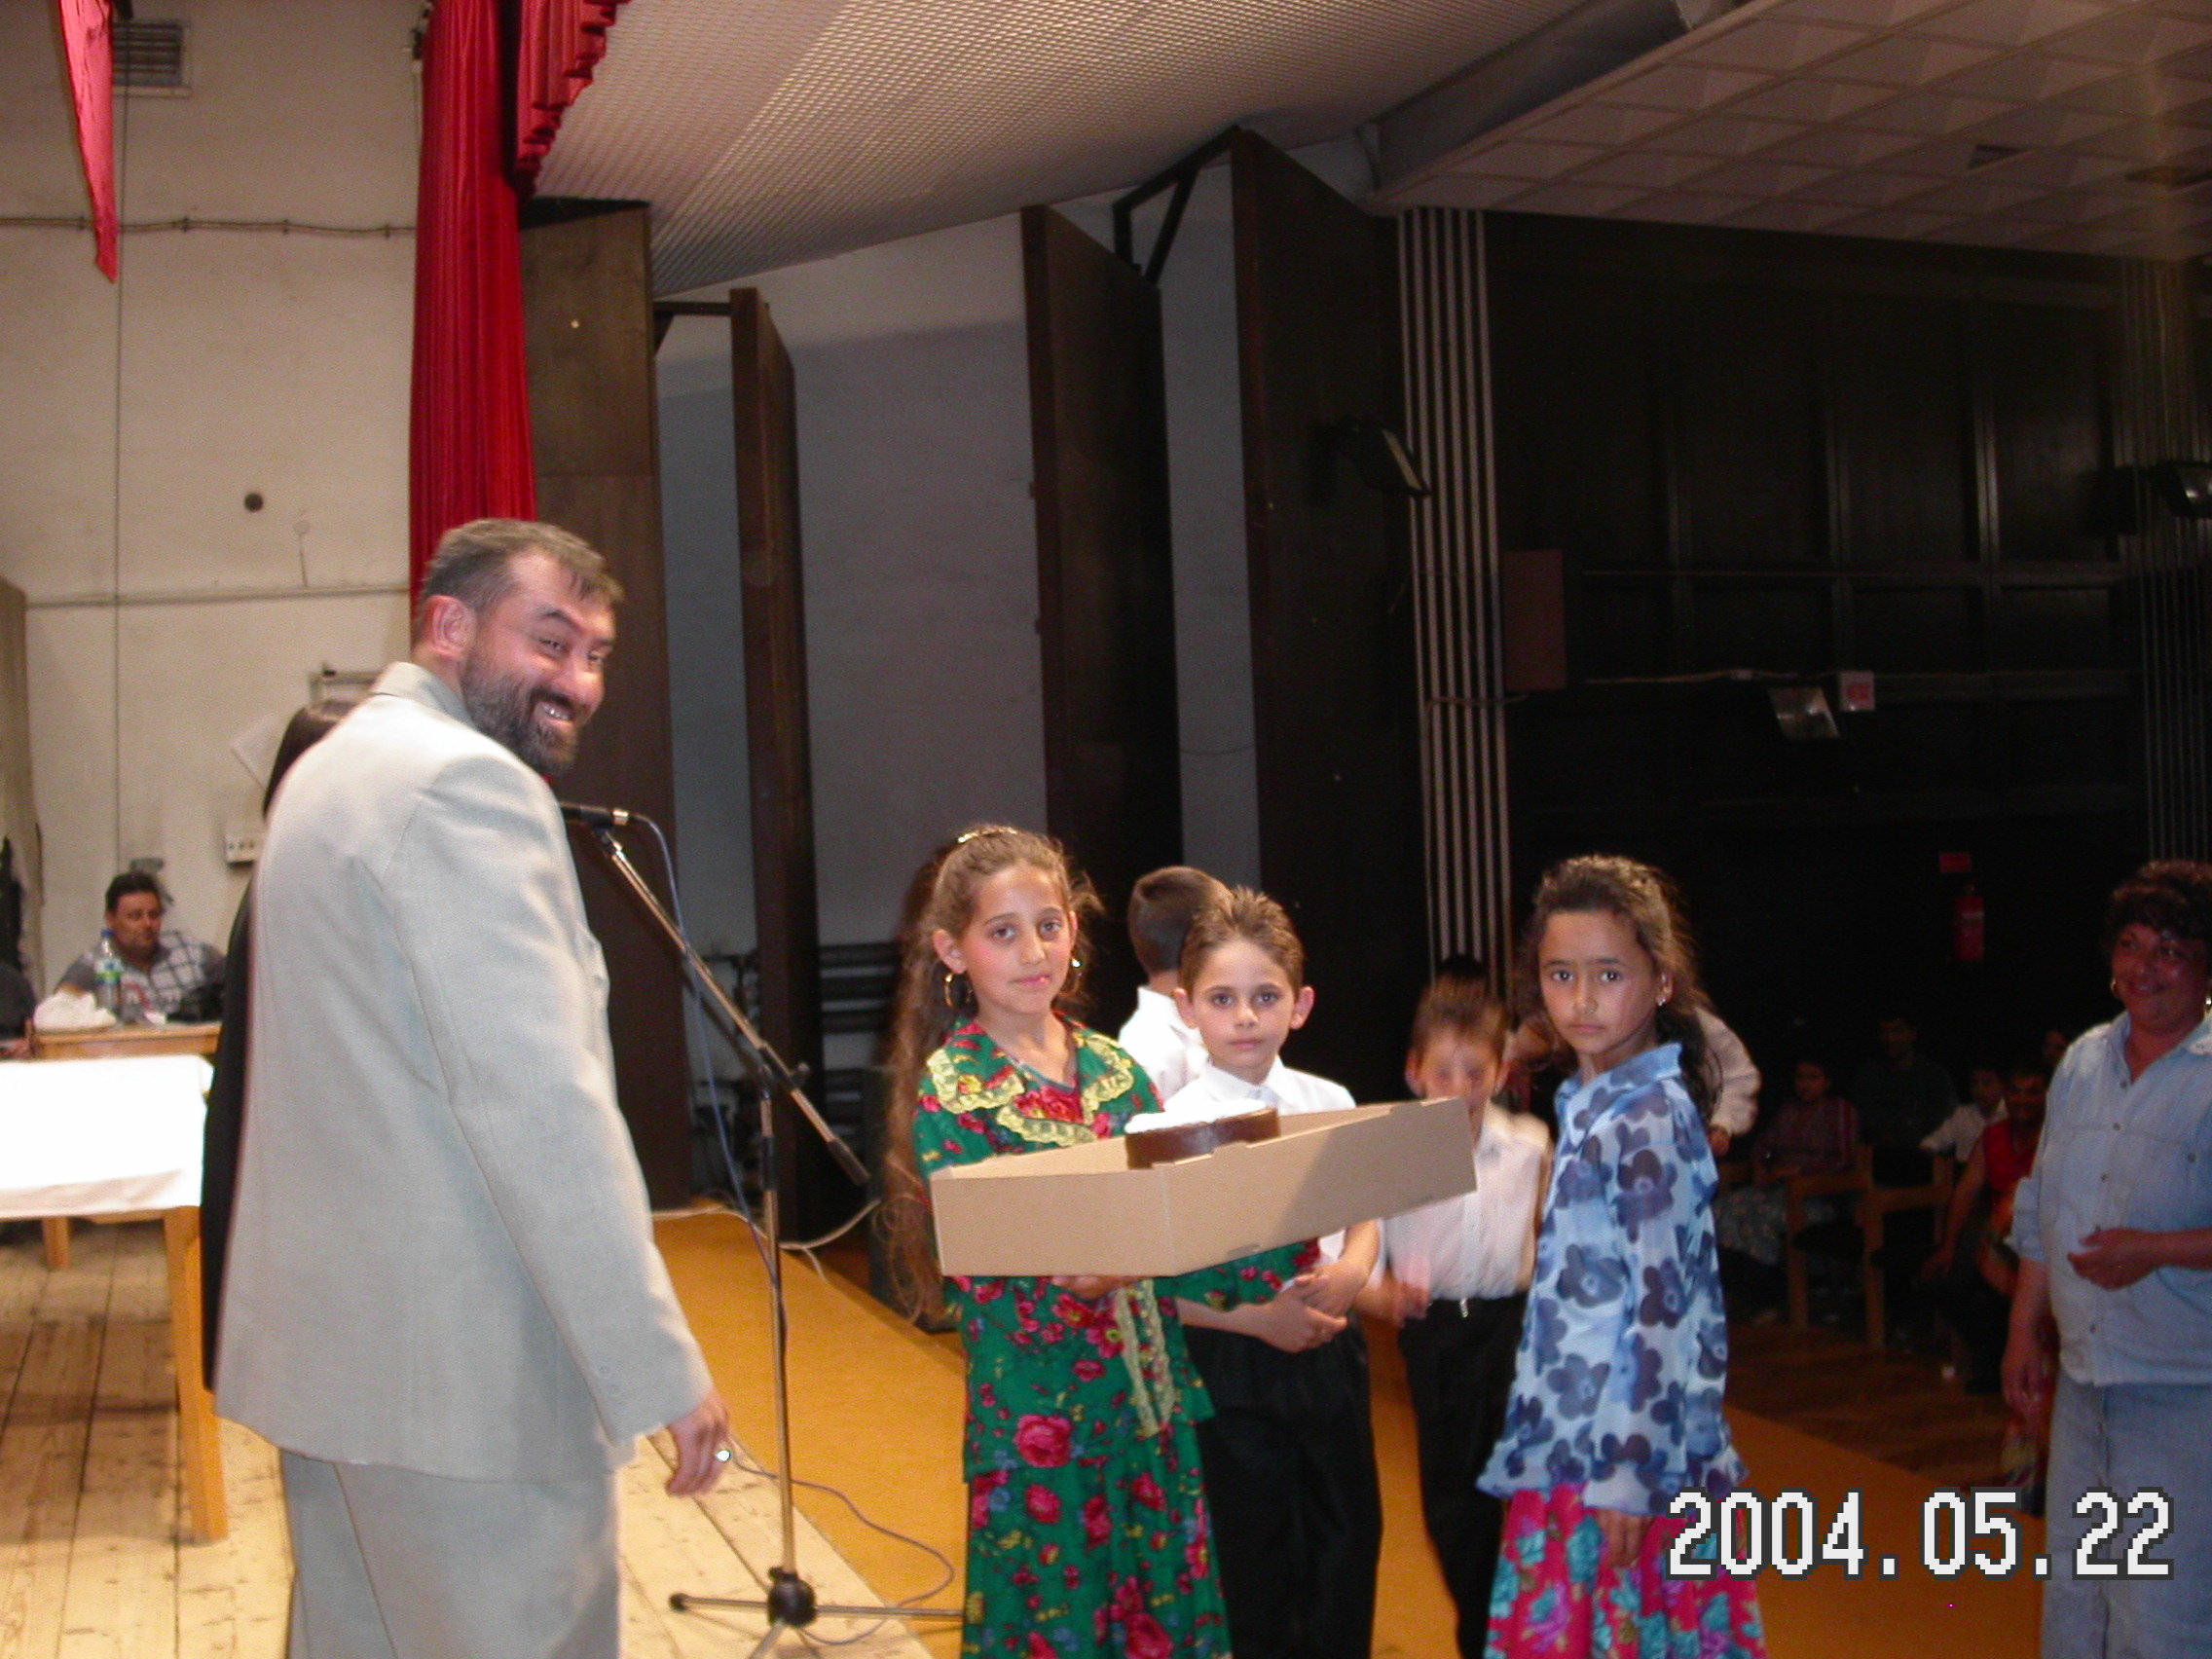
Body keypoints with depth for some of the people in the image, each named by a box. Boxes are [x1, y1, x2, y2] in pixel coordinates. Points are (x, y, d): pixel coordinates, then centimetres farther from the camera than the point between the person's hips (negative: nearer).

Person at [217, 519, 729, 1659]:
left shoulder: (334, 768, 16)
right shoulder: (466, 783, -17)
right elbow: (538, 1102, -23)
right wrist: (662, 1370, -20)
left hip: (328, 1342, 10)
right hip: (459, 1372, -10)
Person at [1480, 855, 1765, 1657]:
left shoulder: (1650, 1119, -17)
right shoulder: (1592, 1102, 9)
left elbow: (1661, 1308, -19)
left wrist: (1629, 1473, -19)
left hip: (1620, 1447, -8)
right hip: (1570, 1442, 8)